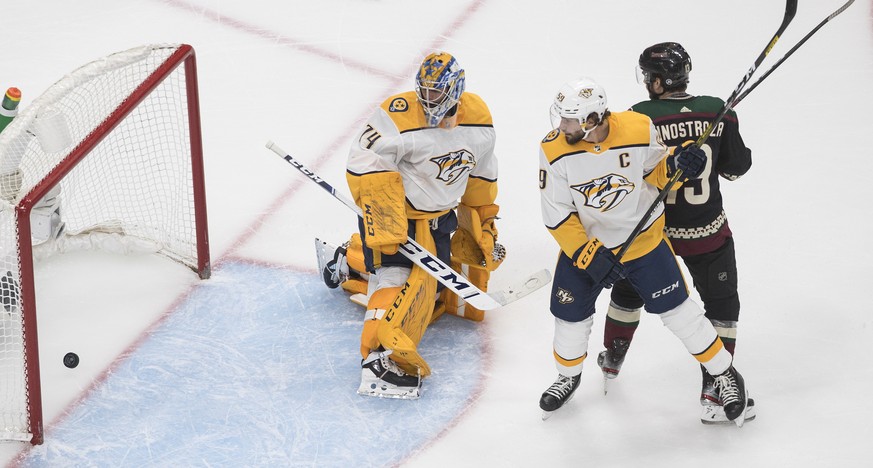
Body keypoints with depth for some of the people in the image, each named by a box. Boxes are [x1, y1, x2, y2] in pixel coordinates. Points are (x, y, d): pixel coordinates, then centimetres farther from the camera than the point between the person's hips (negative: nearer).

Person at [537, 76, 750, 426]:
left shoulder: (639, 130, -23)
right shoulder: (555, 149, -21)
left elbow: (655, 172, -3)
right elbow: (556, 214, -14)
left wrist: (676, 165, -25)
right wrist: (589, 256, -20)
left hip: (643, 238, -1)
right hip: (583, 241, 1)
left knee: (677, 309, 1)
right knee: (570, 315, 8)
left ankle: (725, 375, 20)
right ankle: (568, 376, 39)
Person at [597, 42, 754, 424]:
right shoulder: (718, 112, -10)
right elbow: (736, 167, 0)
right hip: (707, 233, 0)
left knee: (629, 289, 25)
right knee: (721, 305, 12)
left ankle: (613, 359, 43)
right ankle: (715, 392, 7)